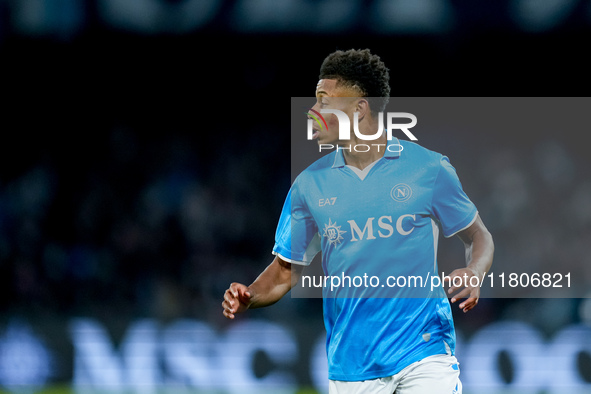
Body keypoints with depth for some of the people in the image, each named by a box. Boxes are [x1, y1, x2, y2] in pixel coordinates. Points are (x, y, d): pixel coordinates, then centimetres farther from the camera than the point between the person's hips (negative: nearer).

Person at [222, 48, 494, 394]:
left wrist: (473, 274, -13)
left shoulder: (429, 169, -2)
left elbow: (478, 236, 9)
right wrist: (247, 298, -10)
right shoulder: (310, 184, 4)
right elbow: (286, 271, 10)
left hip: (424, 353, -3)